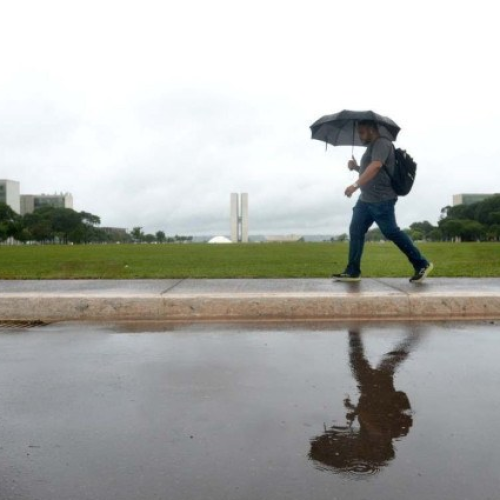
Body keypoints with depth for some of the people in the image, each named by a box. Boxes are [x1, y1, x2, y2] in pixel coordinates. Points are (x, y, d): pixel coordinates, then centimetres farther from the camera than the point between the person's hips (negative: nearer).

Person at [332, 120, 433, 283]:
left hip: (381, 200, -10)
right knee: (355, 231, 4)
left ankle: (422, 264, 4)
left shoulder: (381, 143, -12)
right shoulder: (372, 146, 21)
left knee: (391, 232, -7)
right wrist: (356, 167, 12)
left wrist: (355, 185, -35)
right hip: (365, 199, 10)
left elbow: (375, 167, -28)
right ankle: (352, 272, 7)